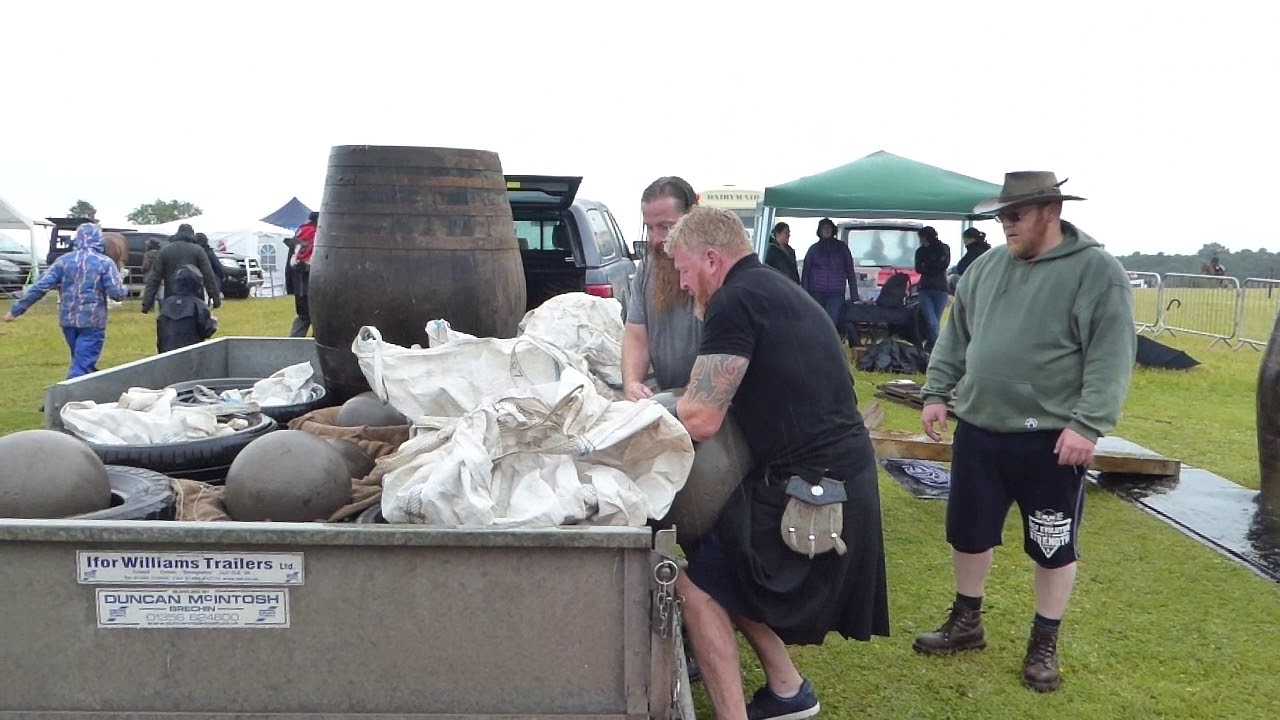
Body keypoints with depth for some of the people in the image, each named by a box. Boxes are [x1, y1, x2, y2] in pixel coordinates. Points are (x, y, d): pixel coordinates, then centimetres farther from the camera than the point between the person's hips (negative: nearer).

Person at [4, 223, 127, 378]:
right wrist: (123, 289, 10)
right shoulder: (105, 263, -7)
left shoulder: (64, 260, 3)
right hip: (93, 321, -4)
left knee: (79, 360, 22)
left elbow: (40, 287, -2)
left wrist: (16, 309, 2)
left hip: (68, 319, 5)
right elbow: (117, 294, -14)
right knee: (83, 365, -5)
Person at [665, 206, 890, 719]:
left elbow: (700, 420, -17)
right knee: (728, 574, 21)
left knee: (698, 585, -2)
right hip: (843, 473, 10)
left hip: (811, 486, -10)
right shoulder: (777, 289, 17)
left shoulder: (736, 300, -14)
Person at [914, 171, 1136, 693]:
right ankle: (966, 623, 35)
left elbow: (1111, 357, -16)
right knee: (968, 532, 16)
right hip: (978, 431, 6)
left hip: (1051, 439, -5)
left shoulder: (1097, 270, -10)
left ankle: (1044, 644, 27)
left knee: (1054, 547, 10)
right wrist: (936, 392, 8)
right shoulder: (986, 267, 8)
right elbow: (955, 338, 15)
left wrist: (1087, 424, -22)